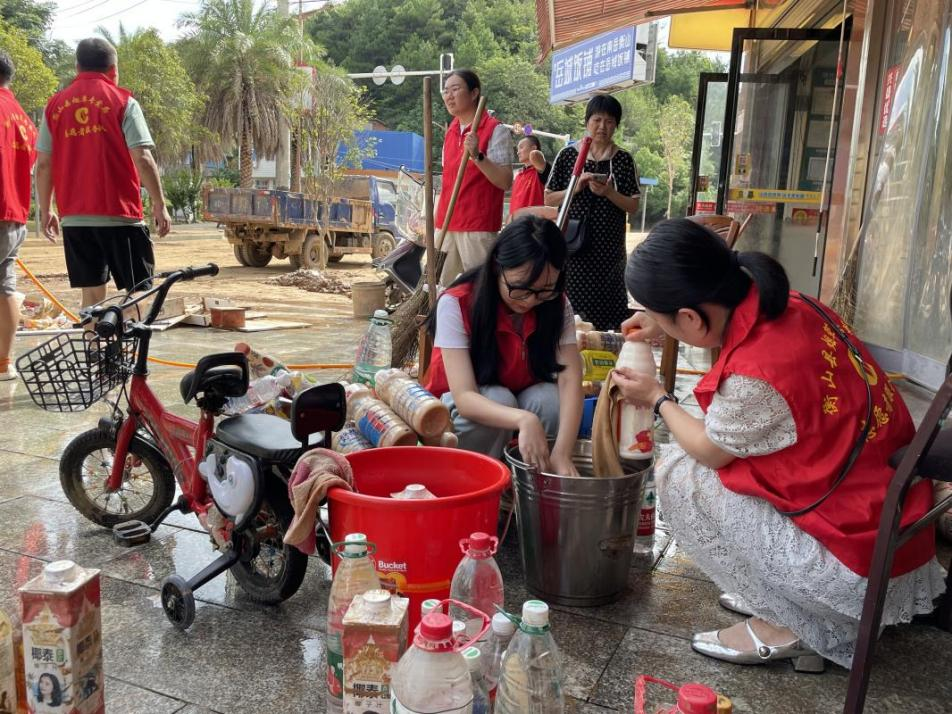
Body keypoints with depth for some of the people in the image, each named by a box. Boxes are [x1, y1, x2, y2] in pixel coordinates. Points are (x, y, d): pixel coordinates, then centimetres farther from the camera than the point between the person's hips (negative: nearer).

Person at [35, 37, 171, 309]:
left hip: (74, 218, 4)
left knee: (92, 294, 9)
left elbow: (43, 165, 8)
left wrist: (45, 210, 16)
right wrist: (159, 204, -4)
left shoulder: (56, 105, 8)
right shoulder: (122, 101, -3)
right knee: (138, 291, 5)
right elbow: (142, 159, -10)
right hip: (120, 215, -4)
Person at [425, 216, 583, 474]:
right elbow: (464, 397, -34)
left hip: (524, 401, 3)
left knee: (549, 398, -28)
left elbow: (570, 378, -26)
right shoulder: (457, 304, -27)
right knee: (499, 399, -33)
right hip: (464, 412, -3)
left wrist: (562, 454, -41)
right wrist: (523, 420, -52)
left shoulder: (557, 305, -16)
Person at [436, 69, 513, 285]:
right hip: (447, 226, 7)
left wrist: (478, 156, -26)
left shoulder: (496, 130, -7)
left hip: (479, 228, -7)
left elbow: (505, 182, -14)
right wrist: (436, 220, 16)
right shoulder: (451, 130, 14)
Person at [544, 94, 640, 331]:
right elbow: (549, 198, 5)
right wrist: (576, 188, -11)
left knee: (607, 309, -2)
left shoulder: (623, 159, 6)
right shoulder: (567, 155, 5)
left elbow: (633, 206, 3)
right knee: (570, 307, -3)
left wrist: (608, 192, -14)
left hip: (609, 249, 0)